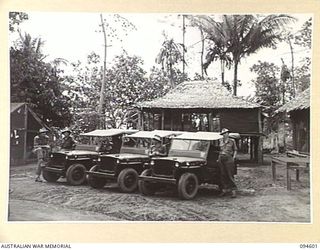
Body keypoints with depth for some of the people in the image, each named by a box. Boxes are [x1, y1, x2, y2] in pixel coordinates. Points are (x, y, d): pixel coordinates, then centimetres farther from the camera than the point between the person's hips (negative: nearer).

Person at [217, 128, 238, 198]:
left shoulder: (232, 141, 5)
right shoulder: (221, 141, 14)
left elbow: (235, 150, 10)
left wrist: (233, 158, -1)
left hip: (228, 159, -4)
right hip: (221, 159, 4)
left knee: (230, 175, -7)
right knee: (223, 175, 3)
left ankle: (234, 191, -3)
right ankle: (224, 189, 10)